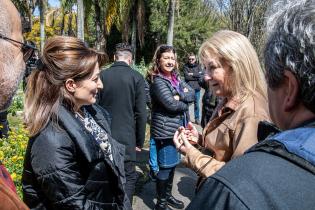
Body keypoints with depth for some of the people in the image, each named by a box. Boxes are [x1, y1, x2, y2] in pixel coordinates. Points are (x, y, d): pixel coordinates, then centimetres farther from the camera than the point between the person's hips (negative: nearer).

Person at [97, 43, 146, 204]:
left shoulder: (102, 75, -1)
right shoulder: (136, 77, -7)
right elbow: (141, 113, -8)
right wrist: (140, 141, 3)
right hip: (126, 137, -3)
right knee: (128, 177, 11)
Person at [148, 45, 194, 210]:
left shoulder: (176, 78, 10)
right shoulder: (158, 81, -14)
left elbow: (191, 94, 1)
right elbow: (171, 103, -23)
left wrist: (179, 95, -17)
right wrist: (185, 102, -5)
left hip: (177, 128, 8)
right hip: (165, 130, -8)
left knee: (172, 164, 19)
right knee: (165, 166, 3)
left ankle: (168, 195, 37)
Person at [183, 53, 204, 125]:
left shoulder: (198, 66, 6)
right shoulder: (186, 66, -1)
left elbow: (202, 75, -7)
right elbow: (186, 76, -11)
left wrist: (192, 74, -9)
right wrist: (197, 76, -6)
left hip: (196, 88, 2)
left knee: (197, 104, 10)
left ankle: (197, 118, 22)